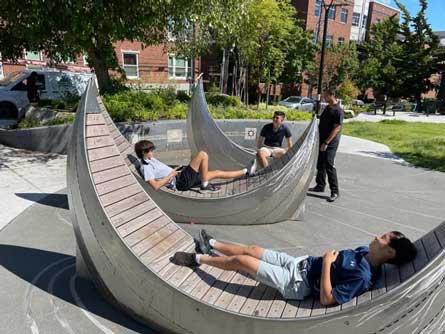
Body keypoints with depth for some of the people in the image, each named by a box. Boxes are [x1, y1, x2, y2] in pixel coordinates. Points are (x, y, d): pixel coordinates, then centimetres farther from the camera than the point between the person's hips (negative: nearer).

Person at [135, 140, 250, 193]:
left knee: (217, 173, 10)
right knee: (202, 154, -17)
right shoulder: (146, 167, -15)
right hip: (181, 182, -9)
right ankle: (205, 185, -7)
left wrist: (174, 170, 8)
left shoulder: (151, 160, 14)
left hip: (183, 178, 9)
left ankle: (245, 171, 20)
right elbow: (156, 186, -24)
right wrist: (172, 174, -16)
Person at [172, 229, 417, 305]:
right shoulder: (365, 252, 2)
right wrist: (328, 258, -1)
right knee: (251, 249, 14)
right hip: (301, 263, 8)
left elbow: (327, 299, -29)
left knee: (240, 260, -5)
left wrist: (326, 262, -25)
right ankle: (211, 245, 37)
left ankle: (198, 259, 18)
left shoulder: (363, 276, -25)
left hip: (296, 284, -8)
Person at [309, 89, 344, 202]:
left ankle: (335, 191, -2)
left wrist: (326, 143, -22)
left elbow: (337, 129, -20)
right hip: (323, 140, 9)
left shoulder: (338, 110, -15)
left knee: (329, 165, -9)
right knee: (320, 164, 14)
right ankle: (320, 186, 26)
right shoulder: (327, 107, 12)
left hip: (331, 142, -9)